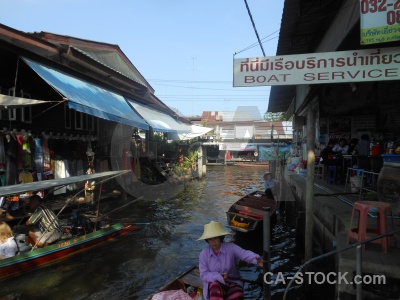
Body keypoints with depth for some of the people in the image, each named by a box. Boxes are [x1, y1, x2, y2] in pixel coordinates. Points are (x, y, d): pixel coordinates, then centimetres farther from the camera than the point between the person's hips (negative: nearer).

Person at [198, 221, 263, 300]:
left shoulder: (230, 247, -9)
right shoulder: (204, 254, -6)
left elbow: (245, 254, -24)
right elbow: (204, 275, -6)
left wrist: (257, 259, -45)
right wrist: (218, 276, -23)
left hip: (232, 283, 0)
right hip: (213, 283, 0)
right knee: (215, 285, -35)